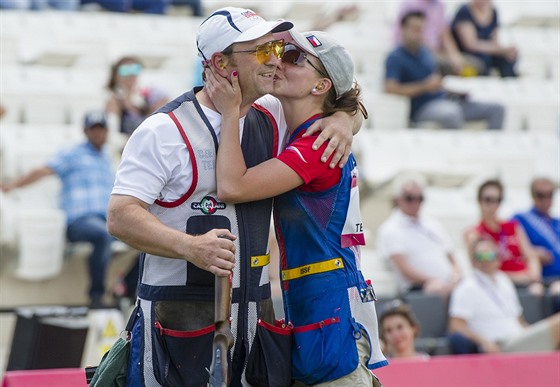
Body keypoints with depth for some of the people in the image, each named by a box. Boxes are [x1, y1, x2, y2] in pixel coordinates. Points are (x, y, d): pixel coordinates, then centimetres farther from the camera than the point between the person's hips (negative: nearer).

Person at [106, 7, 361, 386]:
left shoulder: (271, 122, 10)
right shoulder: (165, 130, -9)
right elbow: (121, 216, -14)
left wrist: (342, 120, 0)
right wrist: (190, 247, -30)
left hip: (256, 315, 6)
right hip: (181, 320, -6)